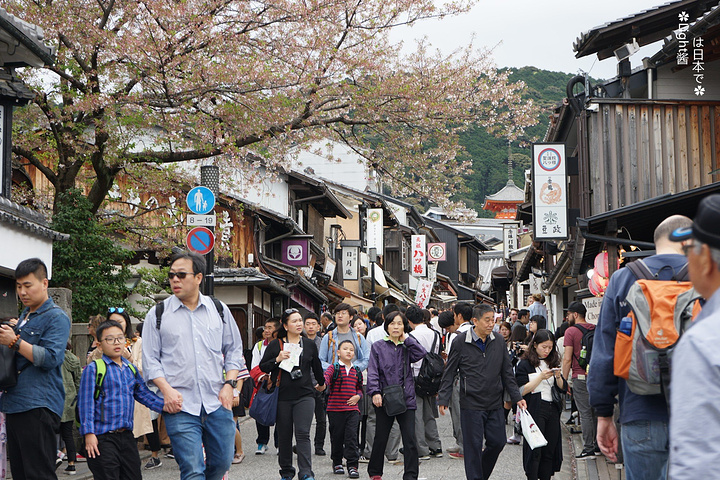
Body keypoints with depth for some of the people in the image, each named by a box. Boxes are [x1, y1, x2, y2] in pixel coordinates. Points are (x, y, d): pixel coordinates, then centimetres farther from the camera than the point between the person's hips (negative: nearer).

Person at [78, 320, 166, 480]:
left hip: (126, 435, 6)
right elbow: (86, 402, -8)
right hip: (102, 437, -6)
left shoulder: (131, 369, 14)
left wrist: (164, 405, -7)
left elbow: (144, 394, 11)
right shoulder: (93, 369, -5)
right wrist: (89, 433, -15)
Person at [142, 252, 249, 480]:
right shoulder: (158, 314, 4)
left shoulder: (220, 310, 10)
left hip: (217, 402, 2)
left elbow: (234, 350, 15)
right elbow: (150, 359, 4)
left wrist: (229, 384, 2)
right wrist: (166, 390, -9)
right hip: (180, 405, -2)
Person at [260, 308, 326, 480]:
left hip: (304, 396, 0)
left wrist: (321, 383, 37)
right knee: (284, 435, 6)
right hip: (282, 397, 0)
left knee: (303, 434, -11)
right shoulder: (275, 345, 4)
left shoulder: (309, 345, 11)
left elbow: (316, 367, 25)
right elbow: (263, 367, 1)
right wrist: (278, 359, -14)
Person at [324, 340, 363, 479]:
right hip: (335, 409, -2)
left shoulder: (357, 371, 13)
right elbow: (327, 376, -20)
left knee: (352, 437, -5)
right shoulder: (334, 368, 0)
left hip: (352, 409, 2)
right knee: (337, 437, 6)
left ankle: (352, 465, -3)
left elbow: (360, 388, 20)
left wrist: (357, 396, -1)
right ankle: (337, 463, 21)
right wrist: (322, 383, -42)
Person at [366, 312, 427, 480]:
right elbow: (373, 372, -2)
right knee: (381, 438, 8)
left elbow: (421, 353, -10)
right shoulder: (378, 347, 6)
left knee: (410, 439, -5)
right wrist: (375, 392, -14)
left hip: (406, 399, 1)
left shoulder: (407, 347, 10)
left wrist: (407, 339, -2)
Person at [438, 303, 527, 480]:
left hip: (495, 405, 4)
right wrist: (443, 399, -5)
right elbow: (449, 373, -1)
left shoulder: (498, 342, 6)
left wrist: (517, 397, 9)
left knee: (498, 442, 8)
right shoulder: (461, 342, -6)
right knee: (473, 446, 0)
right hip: (471, 405, -4)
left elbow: (507, 373, 13)